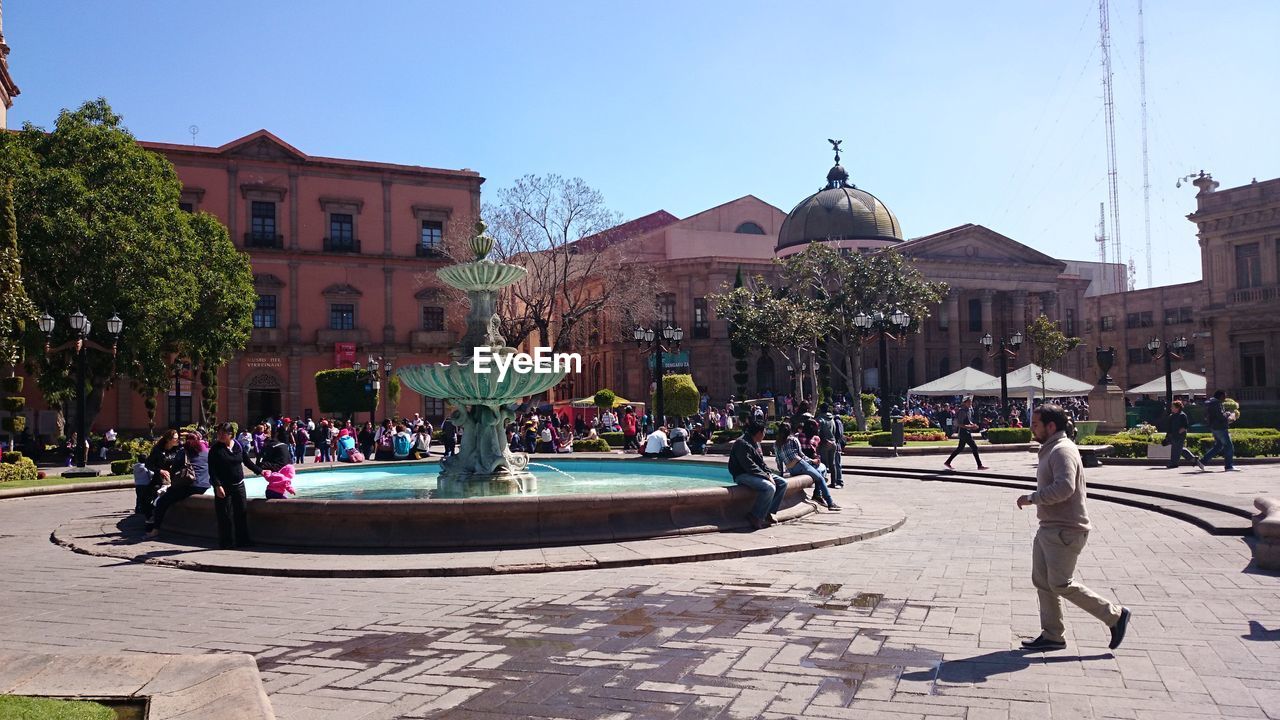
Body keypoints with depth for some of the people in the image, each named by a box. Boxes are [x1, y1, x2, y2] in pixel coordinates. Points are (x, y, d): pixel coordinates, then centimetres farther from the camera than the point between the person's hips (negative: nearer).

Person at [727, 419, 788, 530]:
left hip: (756, 474, 10)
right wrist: (767, 477, -20)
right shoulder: (742, 443, -18)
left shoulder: (756, 443, 14)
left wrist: (768, 474, -1)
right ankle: (755, 517, -20)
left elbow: (761, 463, 18)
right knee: (770, 488, -30)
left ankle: (768, 513, -1)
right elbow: (749, 467, -23)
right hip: (743, 475, -10)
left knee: (782, 483, 1)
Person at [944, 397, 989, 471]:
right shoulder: (962, 411, -17)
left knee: (960, 448, 15)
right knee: (974, 447, -8)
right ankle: (980, 465, -3)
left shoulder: (969, 409, 12)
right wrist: (970, 427, -25)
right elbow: (959, 424, -22)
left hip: (967, 432, 10)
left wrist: (972, 424, 6)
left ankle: (947, 463, 19)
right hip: (964, 432, -10)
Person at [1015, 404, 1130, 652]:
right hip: (1049, 528, 10)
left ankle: (1115, 615, 9)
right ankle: (1052, 635, 18)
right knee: (1042, 582, 11)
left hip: (1064, 531, -10)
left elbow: (1064, 487, -31)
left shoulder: (1062, 451, -17)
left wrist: (1032, 498, -23)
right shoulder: (1051, 449, 15)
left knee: (1061, 584, -5)